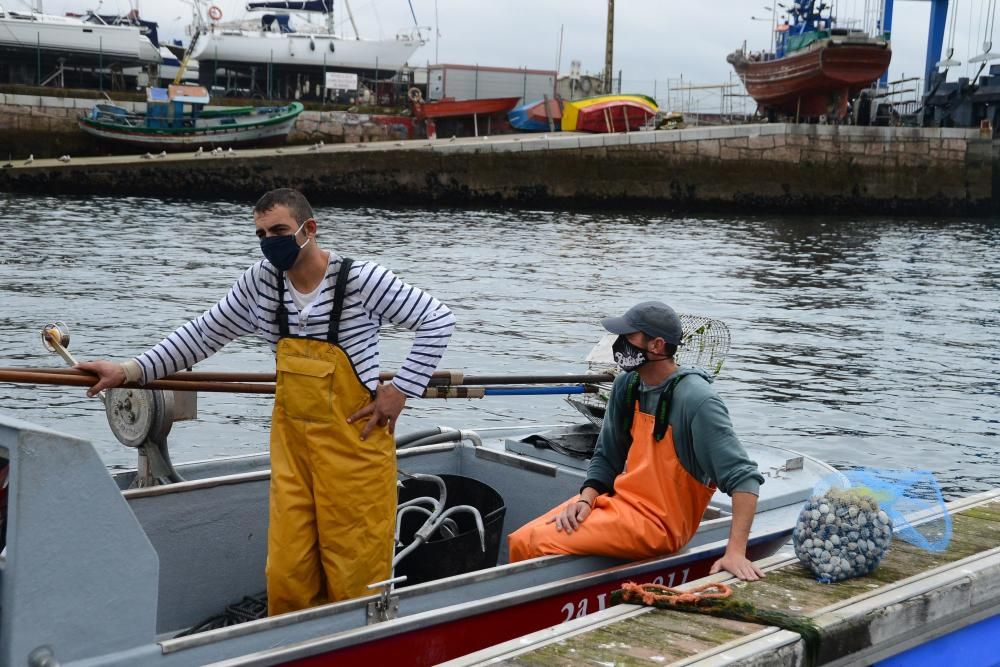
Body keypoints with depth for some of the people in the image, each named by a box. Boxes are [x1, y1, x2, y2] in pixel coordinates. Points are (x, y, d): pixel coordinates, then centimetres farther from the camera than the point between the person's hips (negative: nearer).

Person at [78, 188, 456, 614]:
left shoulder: (361, 280, -13)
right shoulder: (260, 283, 1)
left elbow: (438, 320, -8)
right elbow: (204, 335, 11)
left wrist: (401, 389, -11)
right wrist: (131, 371, 6)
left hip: (355, 443, -4)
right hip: (292, 441, 5)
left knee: (356, 574, 0)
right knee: (286, 573, 5)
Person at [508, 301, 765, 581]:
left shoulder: (698, 401, -17)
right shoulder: (627, 385, 5)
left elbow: (743, 477, -19)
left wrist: (735, 552, -27)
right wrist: (586, 499, -7)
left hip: (658, 523, -7)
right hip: (620, 500, 7)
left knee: (538, 543, -20)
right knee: (520, 540, -7)